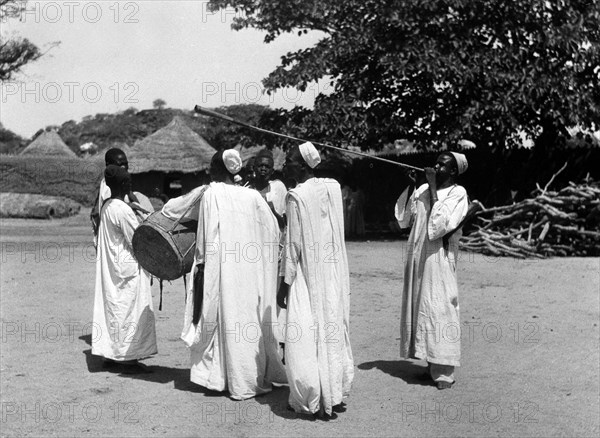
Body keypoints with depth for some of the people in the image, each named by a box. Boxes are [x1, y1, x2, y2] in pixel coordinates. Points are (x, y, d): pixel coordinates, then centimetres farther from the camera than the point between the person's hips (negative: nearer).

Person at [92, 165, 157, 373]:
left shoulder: (106, 206, 7)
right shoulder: (122, 209, -20)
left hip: (110, 269, 9)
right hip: (128, 268, -9)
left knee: (112, 308, 14)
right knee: (130, 310, -1)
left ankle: (109, 353, 23)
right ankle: (129, 358, 5)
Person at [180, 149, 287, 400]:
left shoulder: (211, 195, -7)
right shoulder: (251, 196, 0)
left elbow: (206, 238, -7)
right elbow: (274, 229, 3)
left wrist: (201, 261, 3)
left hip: (222, 268, -2)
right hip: (250, 271, 2)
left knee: (226, 318, 7)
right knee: (251, 318, 10)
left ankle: (217, 377, 14)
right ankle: (254, 379, 16)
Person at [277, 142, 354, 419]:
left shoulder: (296, 196, -16)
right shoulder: (333, 186, 1)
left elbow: (293, 244, -15)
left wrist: (284, 284, -8)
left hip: (309, 274, -7)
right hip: (335, 273, 7)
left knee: (304, 336, 2)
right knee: (333, 329, 15)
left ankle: (313, 402, 7)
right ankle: (335, 397, 23)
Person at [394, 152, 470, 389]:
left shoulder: (458, 194, -6)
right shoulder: (423, 190, 10)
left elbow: (440, 223, -20)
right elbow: (403, 218, 8)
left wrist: (433, 188, -16)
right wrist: (410, 186, 1)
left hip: (439, 258, -6)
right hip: (417, 256, 6)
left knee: (439, 307, -7)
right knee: (419, 306, 9)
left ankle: (444, 370, -1)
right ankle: (431, 363, 20)